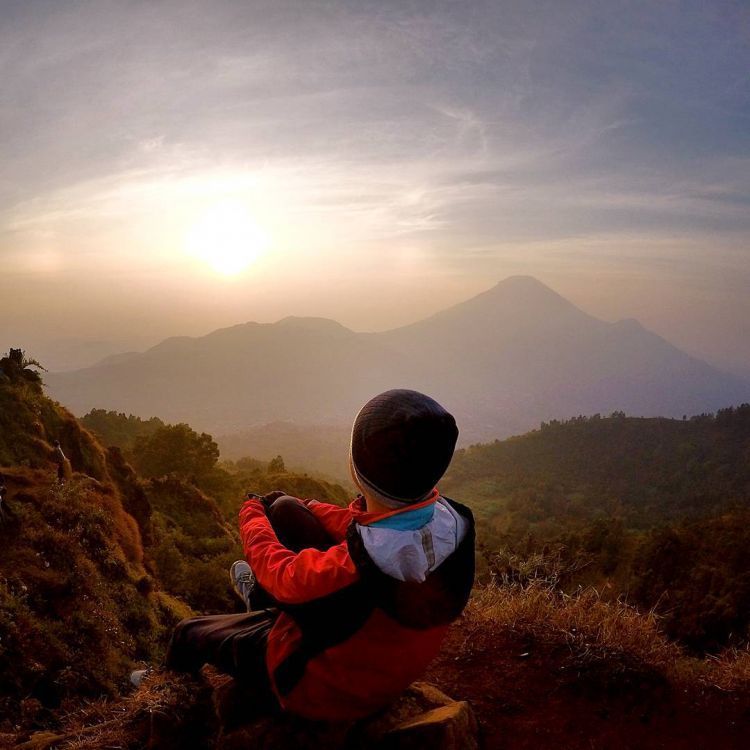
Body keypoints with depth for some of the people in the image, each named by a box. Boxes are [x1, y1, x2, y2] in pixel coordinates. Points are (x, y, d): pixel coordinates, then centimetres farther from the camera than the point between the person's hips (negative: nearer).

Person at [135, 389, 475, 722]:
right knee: (283, 511, 11)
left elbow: (283, 575, -24)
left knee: (189, 632, 18)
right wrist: (298, 506, 7)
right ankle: (262, 597, 41)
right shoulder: (454, 520, -24)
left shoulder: (358, 568, -44)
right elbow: (368, 530, -4)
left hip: (326, 691, -6)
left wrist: (252, 515, -4)